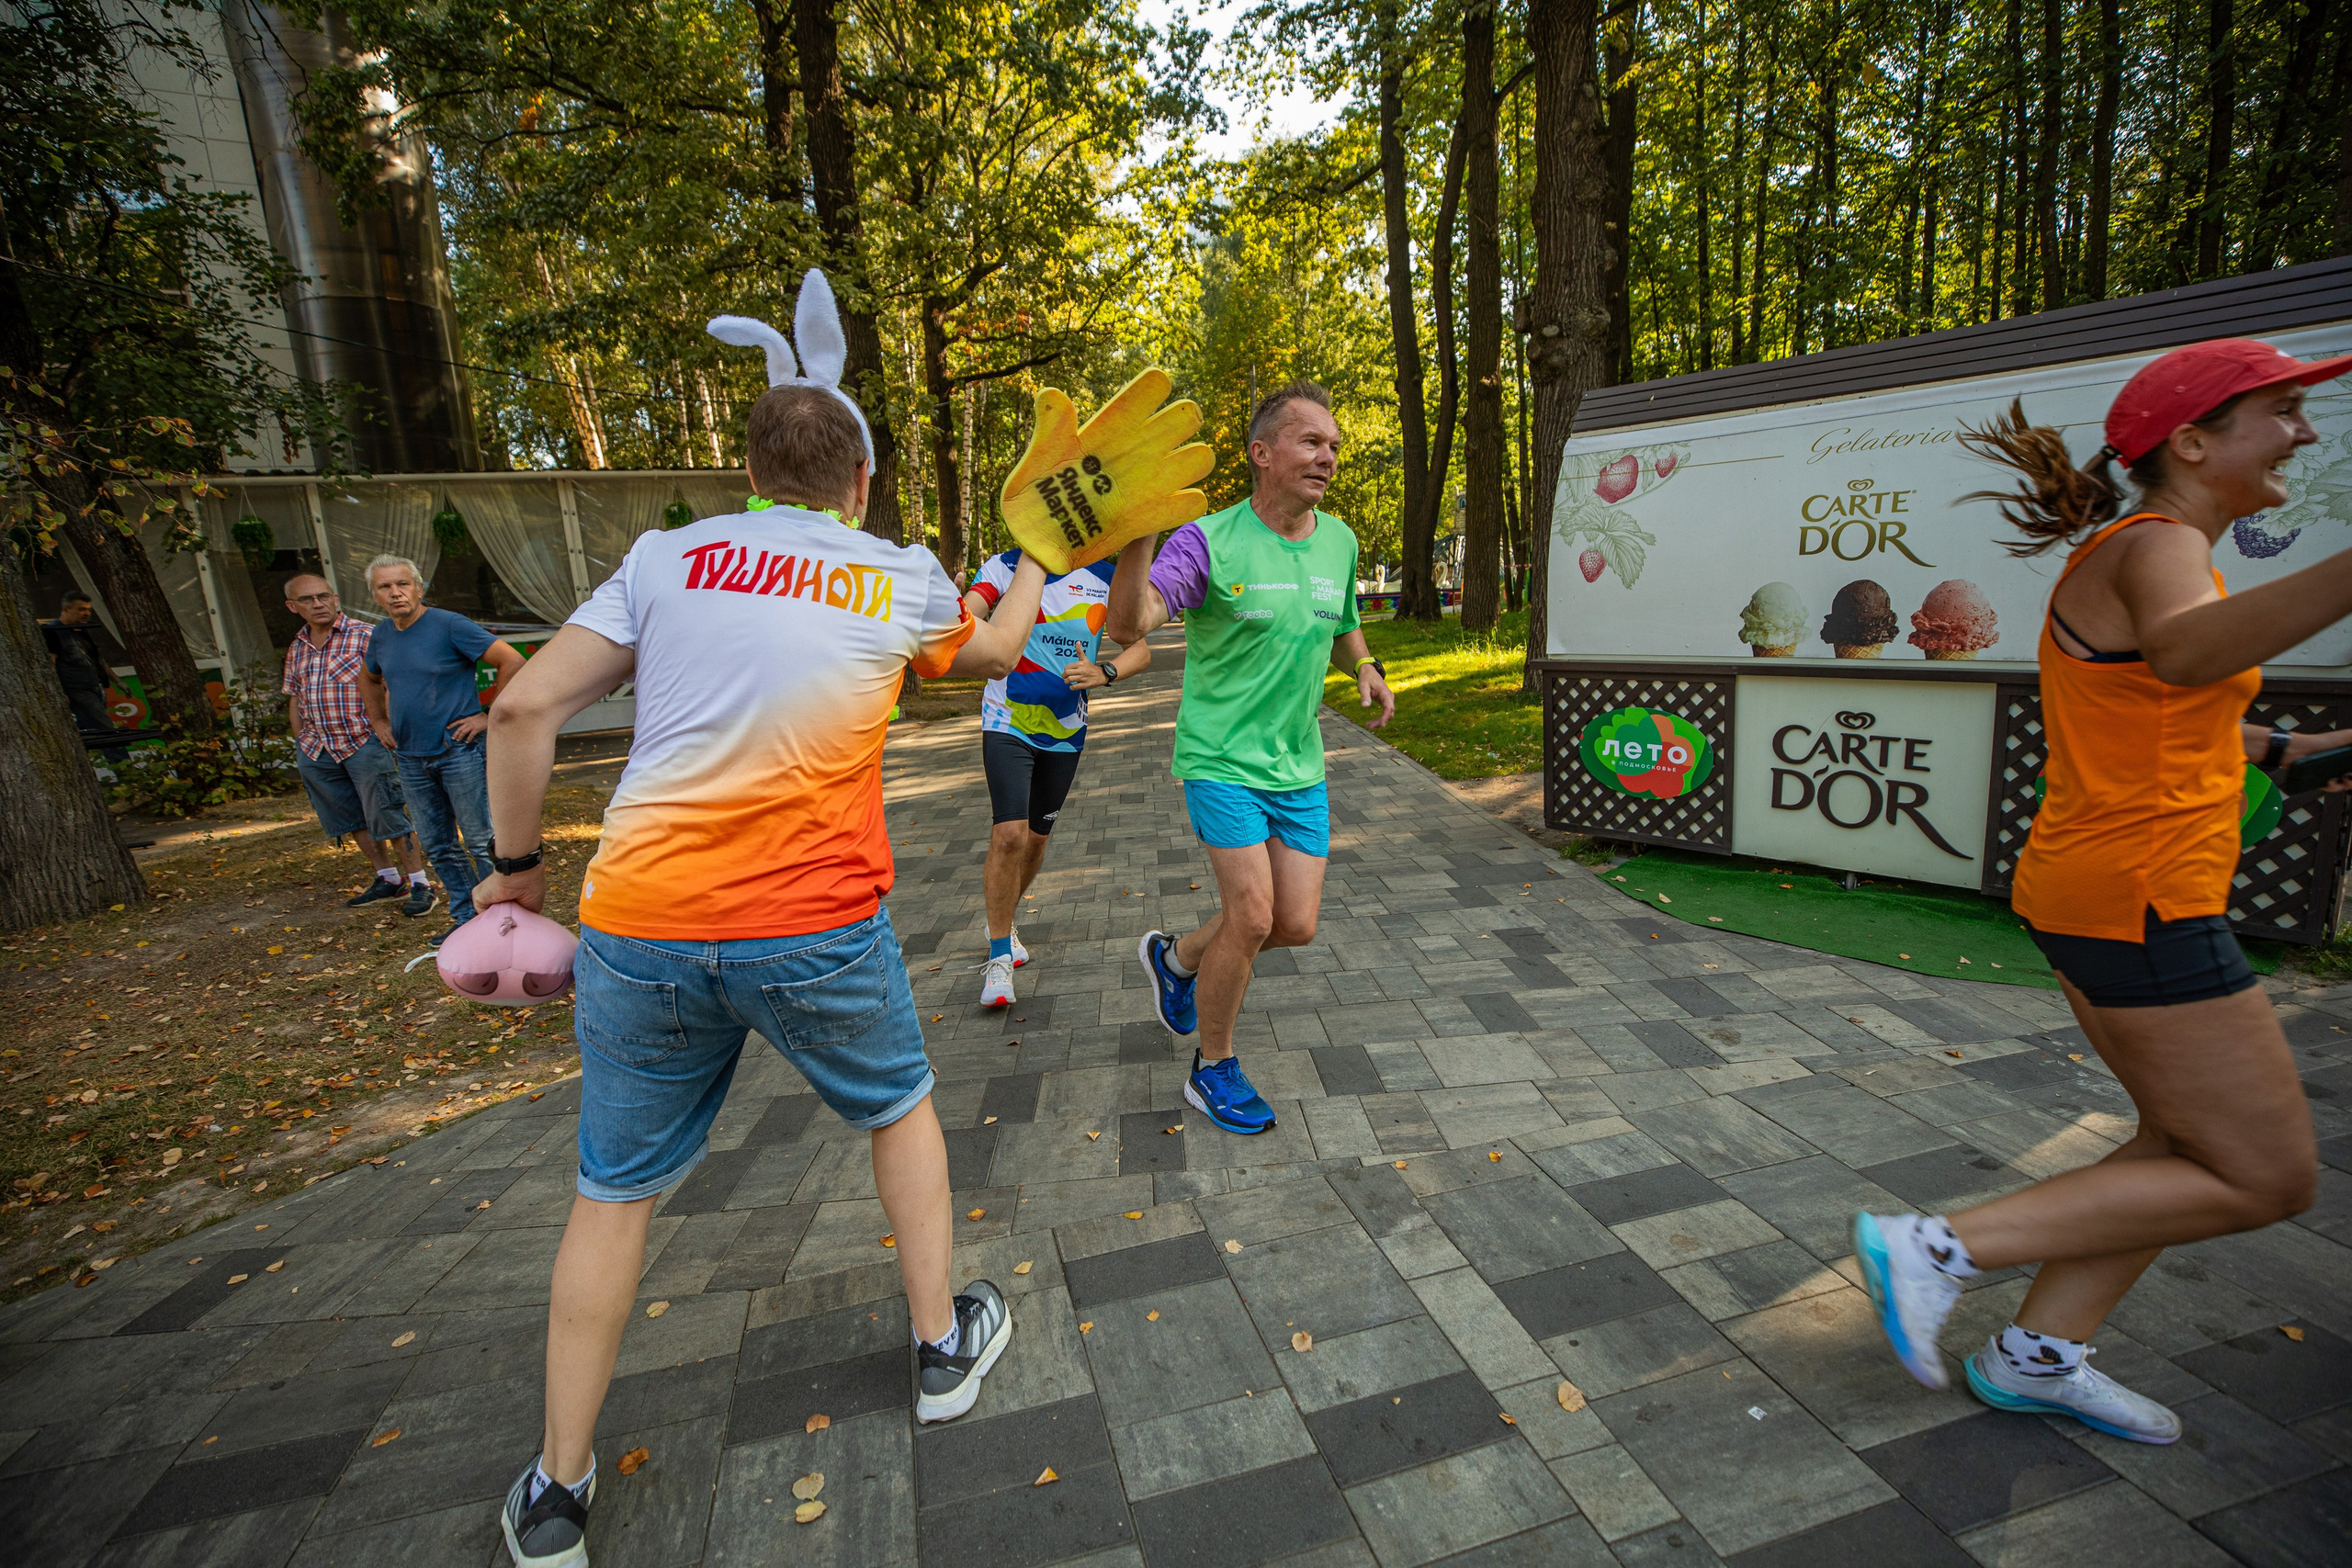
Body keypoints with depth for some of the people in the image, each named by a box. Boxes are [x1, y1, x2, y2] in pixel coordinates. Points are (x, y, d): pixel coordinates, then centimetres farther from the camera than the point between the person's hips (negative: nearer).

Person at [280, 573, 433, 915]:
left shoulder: (364, 636, -7)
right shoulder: (297, 648, 12)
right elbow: (295, 699, 19)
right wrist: (301, 746, 15)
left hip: (364, 742, -7)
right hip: (316, 750, 7)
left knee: (387, 816, -7)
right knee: (351, 820, 12)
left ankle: (419, 883, 2)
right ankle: (387, 878, 24)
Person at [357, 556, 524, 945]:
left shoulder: (449, 625, -10)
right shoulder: (381, 636, 10)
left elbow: (513, 662, -15)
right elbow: (369, 680, 30)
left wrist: (490, 716, -13)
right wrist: (379, 723, 18)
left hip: (458, 751, -7)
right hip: (411, 759, 7)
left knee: (480, 840, -2)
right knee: (438, 846, 12)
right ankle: (464, 915, 23)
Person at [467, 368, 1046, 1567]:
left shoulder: (667, 558, 5)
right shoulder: (905, 581, 3)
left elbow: (523, 710, 0)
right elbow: (993, 651, 24)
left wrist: (518, 863, 14)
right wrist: (1029, 580, 45)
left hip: (638, 926, 2)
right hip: (816, 931, -1)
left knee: (615, 1191, 20)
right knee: (900, 1107, 26)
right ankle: (941, 1345, 39)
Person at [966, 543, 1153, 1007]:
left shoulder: (1104, 578, -2)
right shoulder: (1005, 567, -8)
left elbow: (1140, 648, -3)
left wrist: (1102, 673, -23)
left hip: (1065, 730, 3)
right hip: (1008, 723, -3)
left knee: (1035, 837, 14)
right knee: (1010, 834, -17)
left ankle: (1003, 921, 41)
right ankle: (1000, 957, -1)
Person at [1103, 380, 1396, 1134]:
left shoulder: (1339, 541, 6)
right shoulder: (1209, 540, -13)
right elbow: (1127, 627, -26)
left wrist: (1365, 667, 2)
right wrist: (1136, 540, -43)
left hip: (1299, 765, 6)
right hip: (1221, 759, -6)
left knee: (1297, 925, 4)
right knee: (1252, 916, -10)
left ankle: (1176, 957, 33)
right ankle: (1212, 1069, 16)